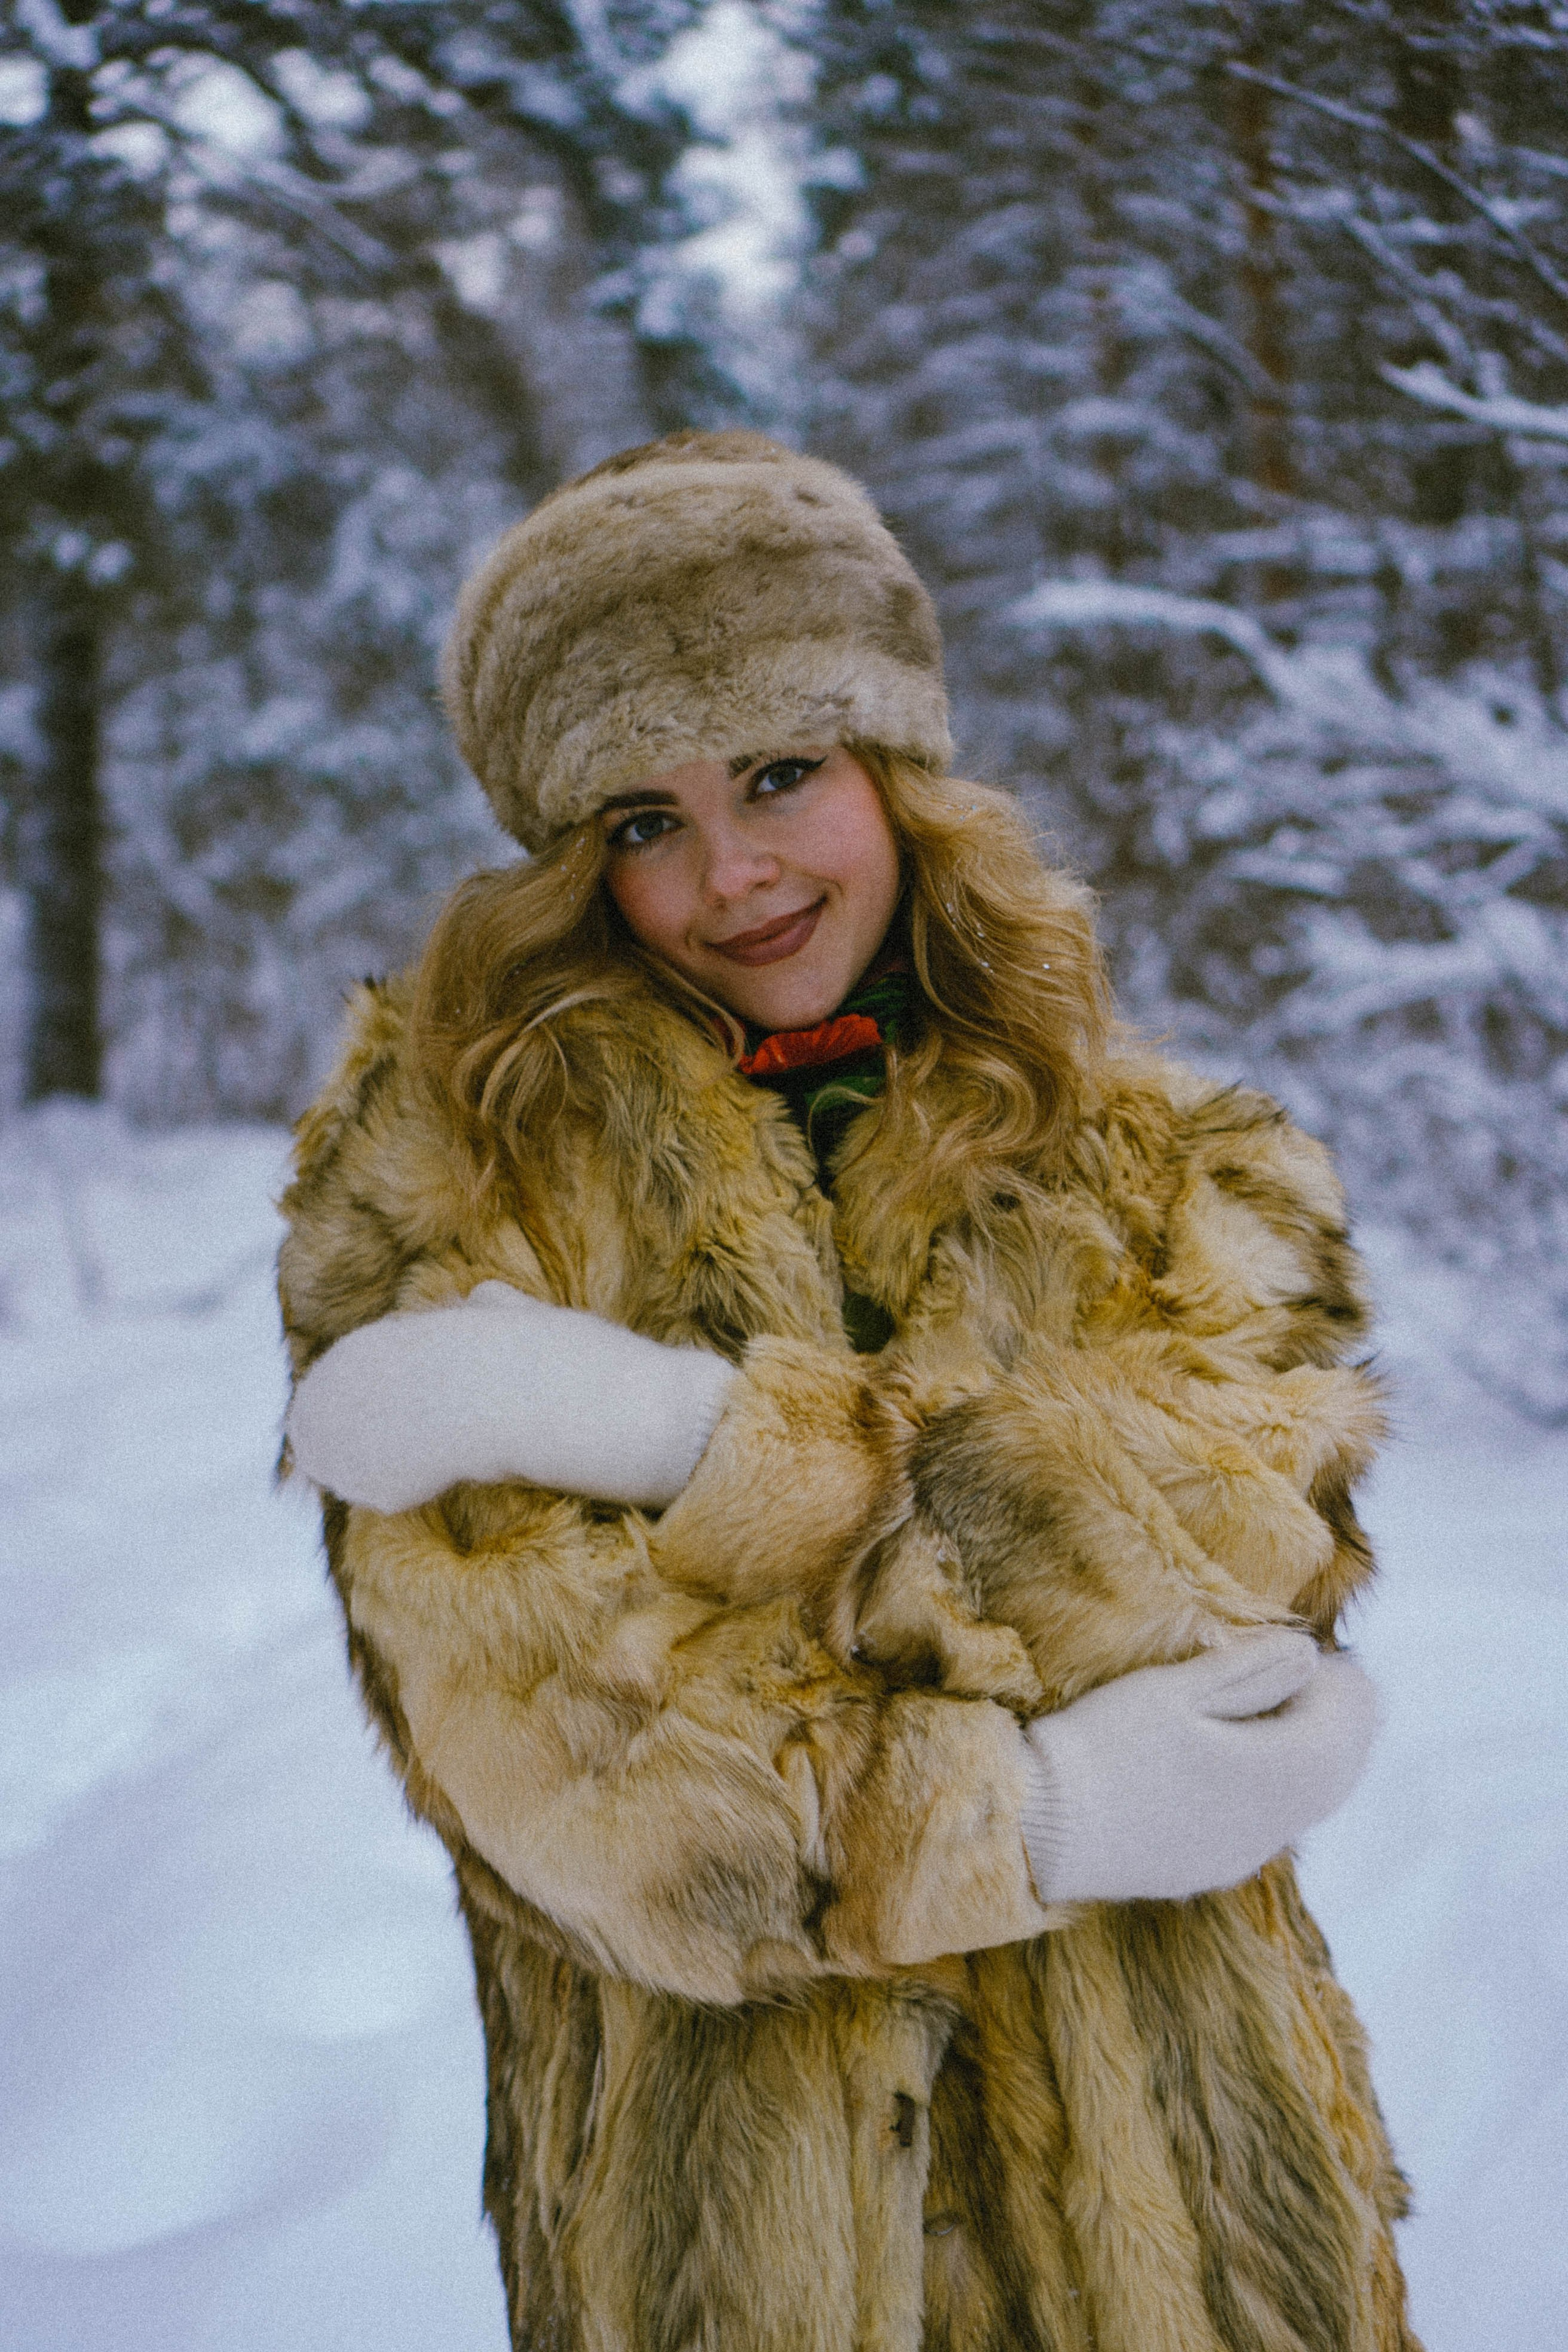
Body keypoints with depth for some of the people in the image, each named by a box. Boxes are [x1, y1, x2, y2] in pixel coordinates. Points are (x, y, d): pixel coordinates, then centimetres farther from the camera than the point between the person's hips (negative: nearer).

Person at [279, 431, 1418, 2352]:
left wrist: (682, 1425, -19)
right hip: (701, 2188, -1)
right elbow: (510, 1704, -11)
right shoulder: (446, 1146, -1)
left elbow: (1244, 1536, -13)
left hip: (1150, 2163, 2)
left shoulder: (1181, 1180, 6)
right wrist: (1034, 1814, -15)